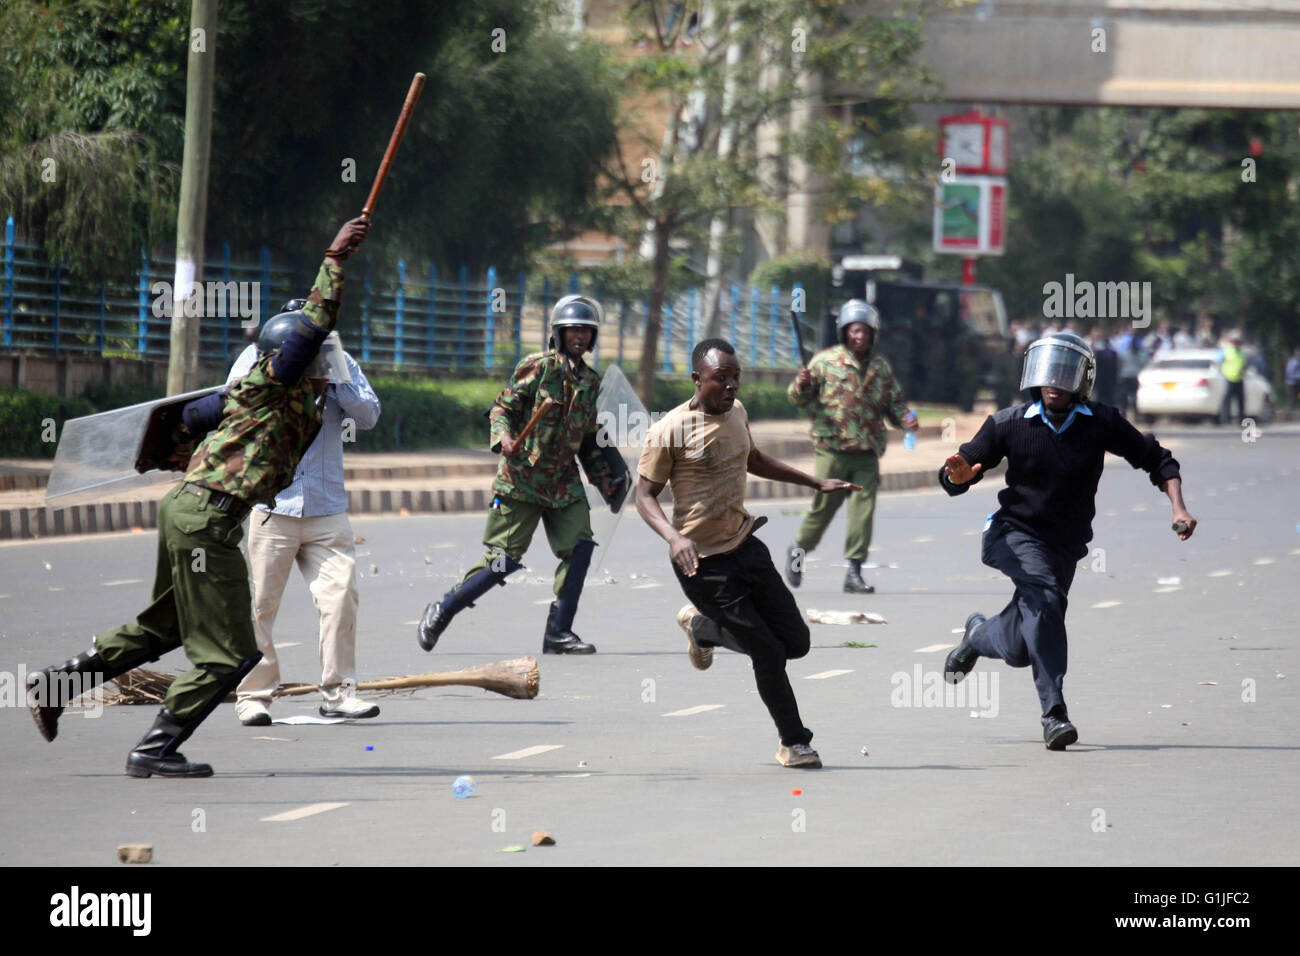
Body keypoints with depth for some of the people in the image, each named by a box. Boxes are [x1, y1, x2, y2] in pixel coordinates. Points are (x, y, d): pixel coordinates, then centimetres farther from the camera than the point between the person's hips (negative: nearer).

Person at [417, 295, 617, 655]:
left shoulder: (590, 381, 13)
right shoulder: (538, 367, -6)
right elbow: (502, 407, -6)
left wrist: (601, 476, 12)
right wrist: (504, 437, -25)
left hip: (564, 482, 6)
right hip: (521, 476, -6)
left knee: (580, 547, -11)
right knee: (504, 559, -7)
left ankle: (558, 632, -3)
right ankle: (441, 612, 10)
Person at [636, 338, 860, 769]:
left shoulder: (736, 412, 6)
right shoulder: (670, 431, -16)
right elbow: (645, 494, -13)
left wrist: (815, 482, 27)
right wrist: (674, 537, -30)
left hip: (744, 544, 7)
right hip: (703, 560, -7)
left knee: (795, 640, 6)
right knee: (768, 651, -6)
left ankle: (701, 627, 31)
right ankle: (793, 742, 15)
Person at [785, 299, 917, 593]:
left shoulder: (881, 367, 12)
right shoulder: (825, 362, 1)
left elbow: (894, 404, 21)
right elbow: (797, 399, 3)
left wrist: (905, 420, 0)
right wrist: (802, 384, -20)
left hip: (867, 454, 3)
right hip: (832, 449, -3)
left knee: (863, 512, -4)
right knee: (824, 506, 1)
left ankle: (854, 573, 0)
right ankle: (798, 550, 26)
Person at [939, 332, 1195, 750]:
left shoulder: (1101, 424, -6)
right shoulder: (1010, 424, -8)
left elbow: (1156, 460, 4)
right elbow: (962, 471, -2)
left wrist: (1178, 507, -10)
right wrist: (959, 475, -25)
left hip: (1065, 547, 3)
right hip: (1015, 533, -3)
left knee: (1019, 650, 8)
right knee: (1043, 595, -33)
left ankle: (978, 635, 46)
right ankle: (1054, 713, -32)